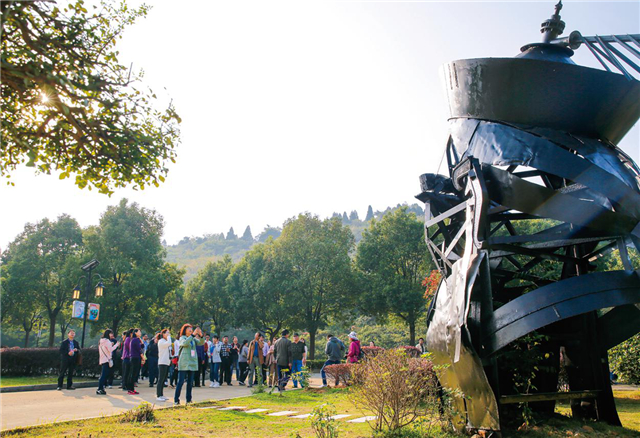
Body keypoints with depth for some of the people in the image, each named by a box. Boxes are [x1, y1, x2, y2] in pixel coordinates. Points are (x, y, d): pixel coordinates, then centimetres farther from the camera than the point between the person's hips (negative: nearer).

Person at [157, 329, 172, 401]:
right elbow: (168, 343, -26)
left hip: (167, 363, 9)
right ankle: (158, 396, -7)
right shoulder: (161, 341, -8)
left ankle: (161, 395, 14)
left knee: (163, 379, 10)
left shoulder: (166, 341, 20)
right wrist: (168, 337, -11)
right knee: (161, 379, -9)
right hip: (162, 363, -9)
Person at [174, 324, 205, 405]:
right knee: (180, 382, -7)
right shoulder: (182, 338, -2)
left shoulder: (193, 339, 14)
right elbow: (184, 343, -23)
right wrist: (193, 334, -29)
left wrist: (200, 335, -15)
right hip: (184, 363, -5)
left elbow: (201, 343, 3)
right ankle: (176, 399, -1)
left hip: (192, 363, 5)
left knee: (190, 382, 8)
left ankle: (189, 399, 14)